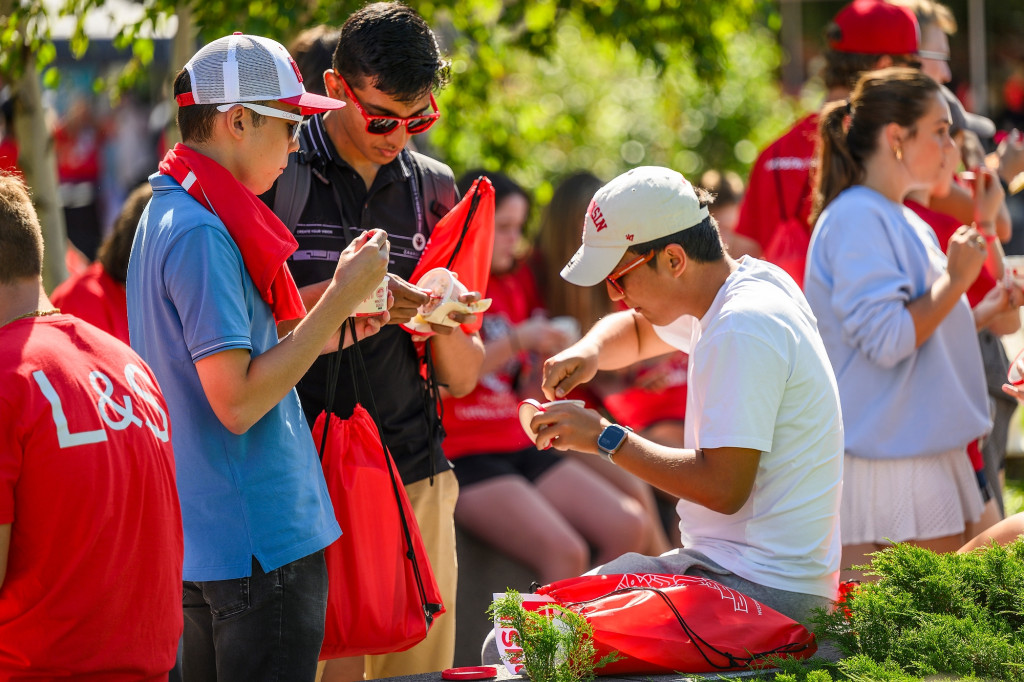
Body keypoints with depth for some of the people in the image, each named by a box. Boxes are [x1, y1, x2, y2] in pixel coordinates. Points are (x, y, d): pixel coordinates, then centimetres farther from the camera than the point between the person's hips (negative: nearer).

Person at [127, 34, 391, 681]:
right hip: (262, 546, -10)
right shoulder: (203, 233, -18)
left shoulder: (166, 215, 14)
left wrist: (329, 330, 13)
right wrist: (339, 300, -17)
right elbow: (237, 403, -22)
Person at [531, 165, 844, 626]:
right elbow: (636, 330, 31)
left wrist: (605, 438, -15)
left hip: (766, 587, -10)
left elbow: (724, 488, -24)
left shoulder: (742, 329, -19)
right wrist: (590, 349, 7)